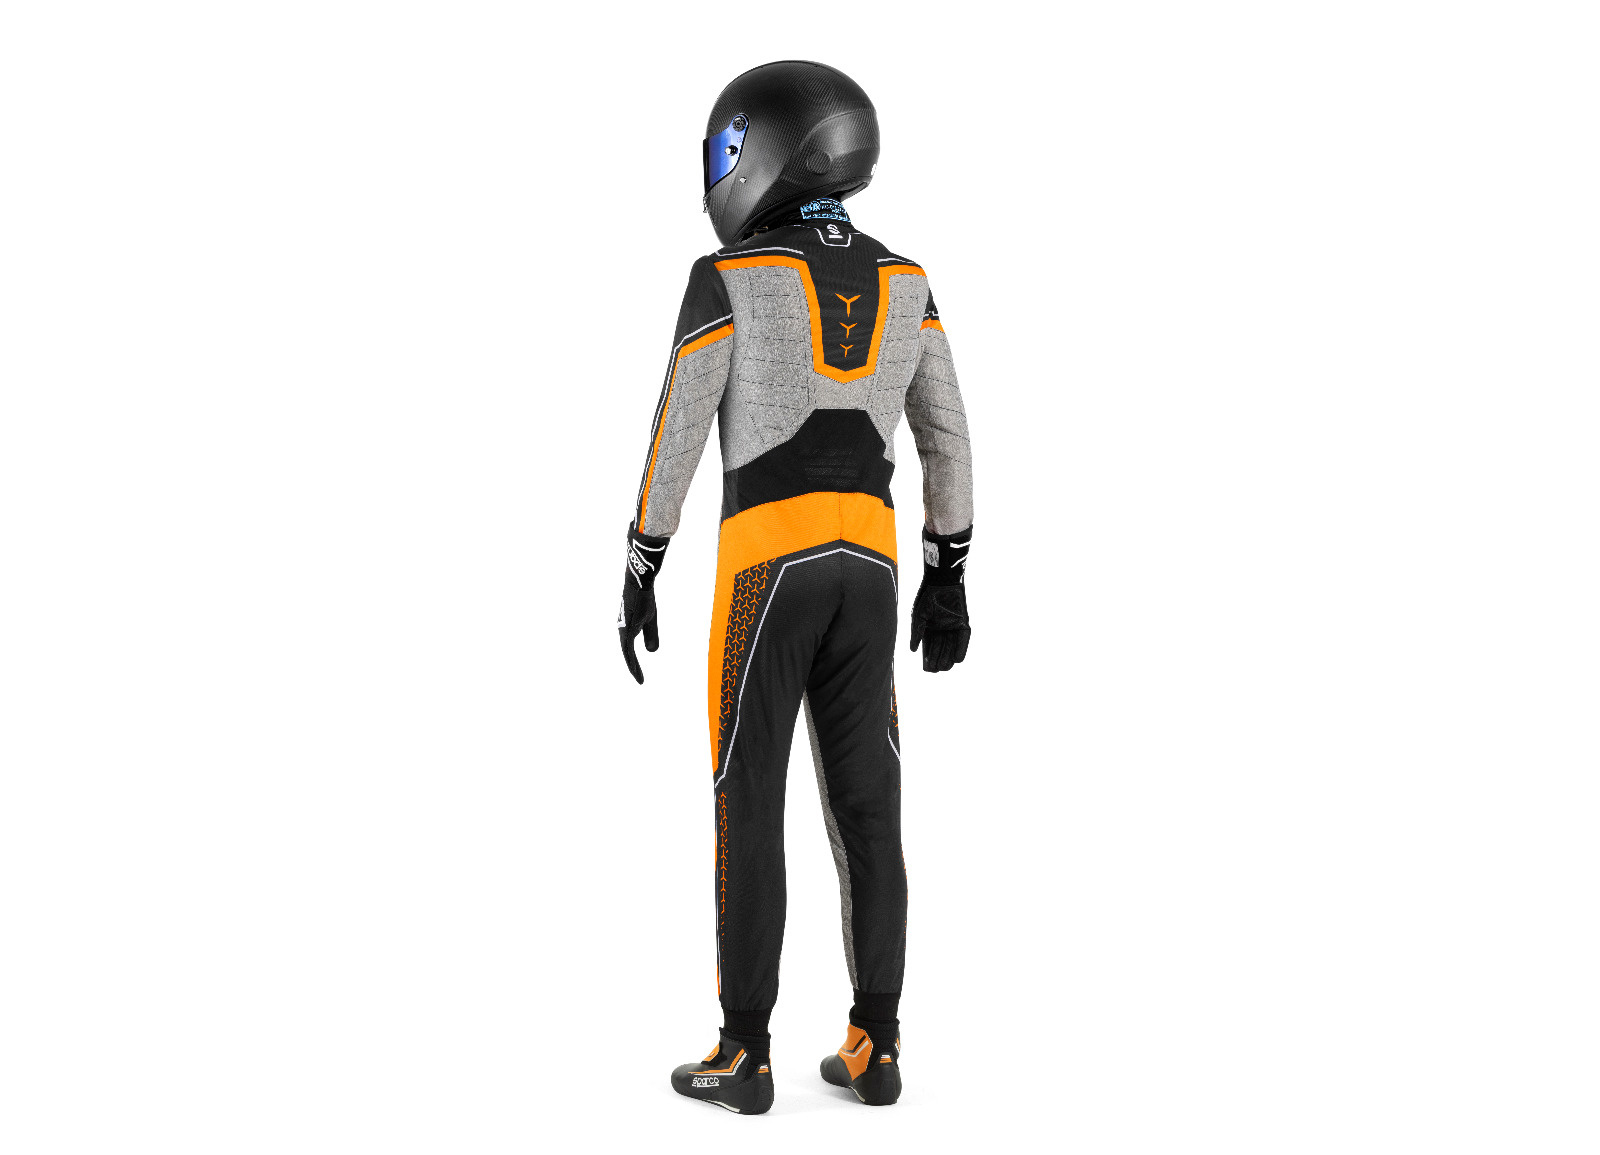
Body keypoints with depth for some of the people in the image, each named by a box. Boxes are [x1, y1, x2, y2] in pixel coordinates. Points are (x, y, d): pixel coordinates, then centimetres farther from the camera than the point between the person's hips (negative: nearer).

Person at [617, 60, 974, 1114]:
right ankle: (876, 1048, 10)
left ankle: (745, 1054, 5)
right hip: (868, 559, 5)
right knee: (865, 802, 8)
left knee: (749, 805, 2)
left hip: (768, 561, -5)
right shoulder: (902, 279, 12)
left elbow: (676, 437, -6)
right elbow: (948, 441, 12)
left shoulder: (728, 278, -5)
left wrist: (640, 576, 1)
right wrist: (948, 579, 18)